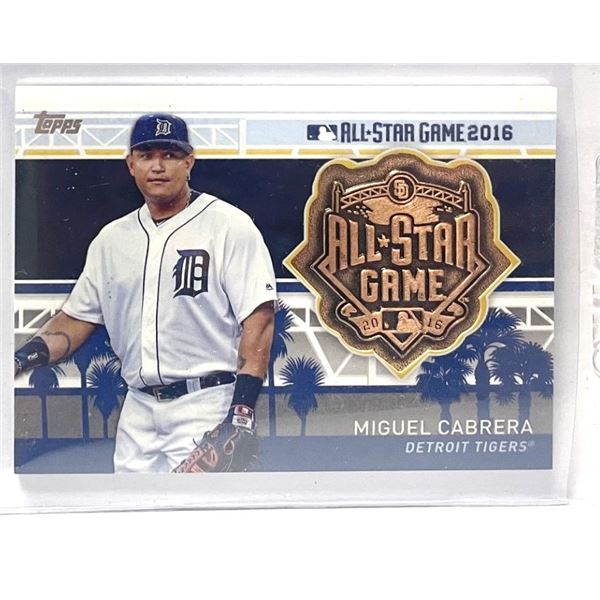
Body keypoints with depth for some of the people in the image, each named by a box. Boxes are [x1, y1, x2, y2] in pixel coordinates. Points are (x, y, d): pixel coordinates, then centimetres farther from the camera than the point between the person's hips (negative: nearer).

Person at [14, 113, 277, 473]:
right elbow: (78, 318, 16)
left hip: (207, 407, -5)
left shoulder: (229, 225, -5)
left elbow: (259, 318, -10)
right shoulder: (111, 239, 12)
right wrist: (21, 358, -2)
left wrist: (242, 409, -18)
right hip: (138, 411, 6)